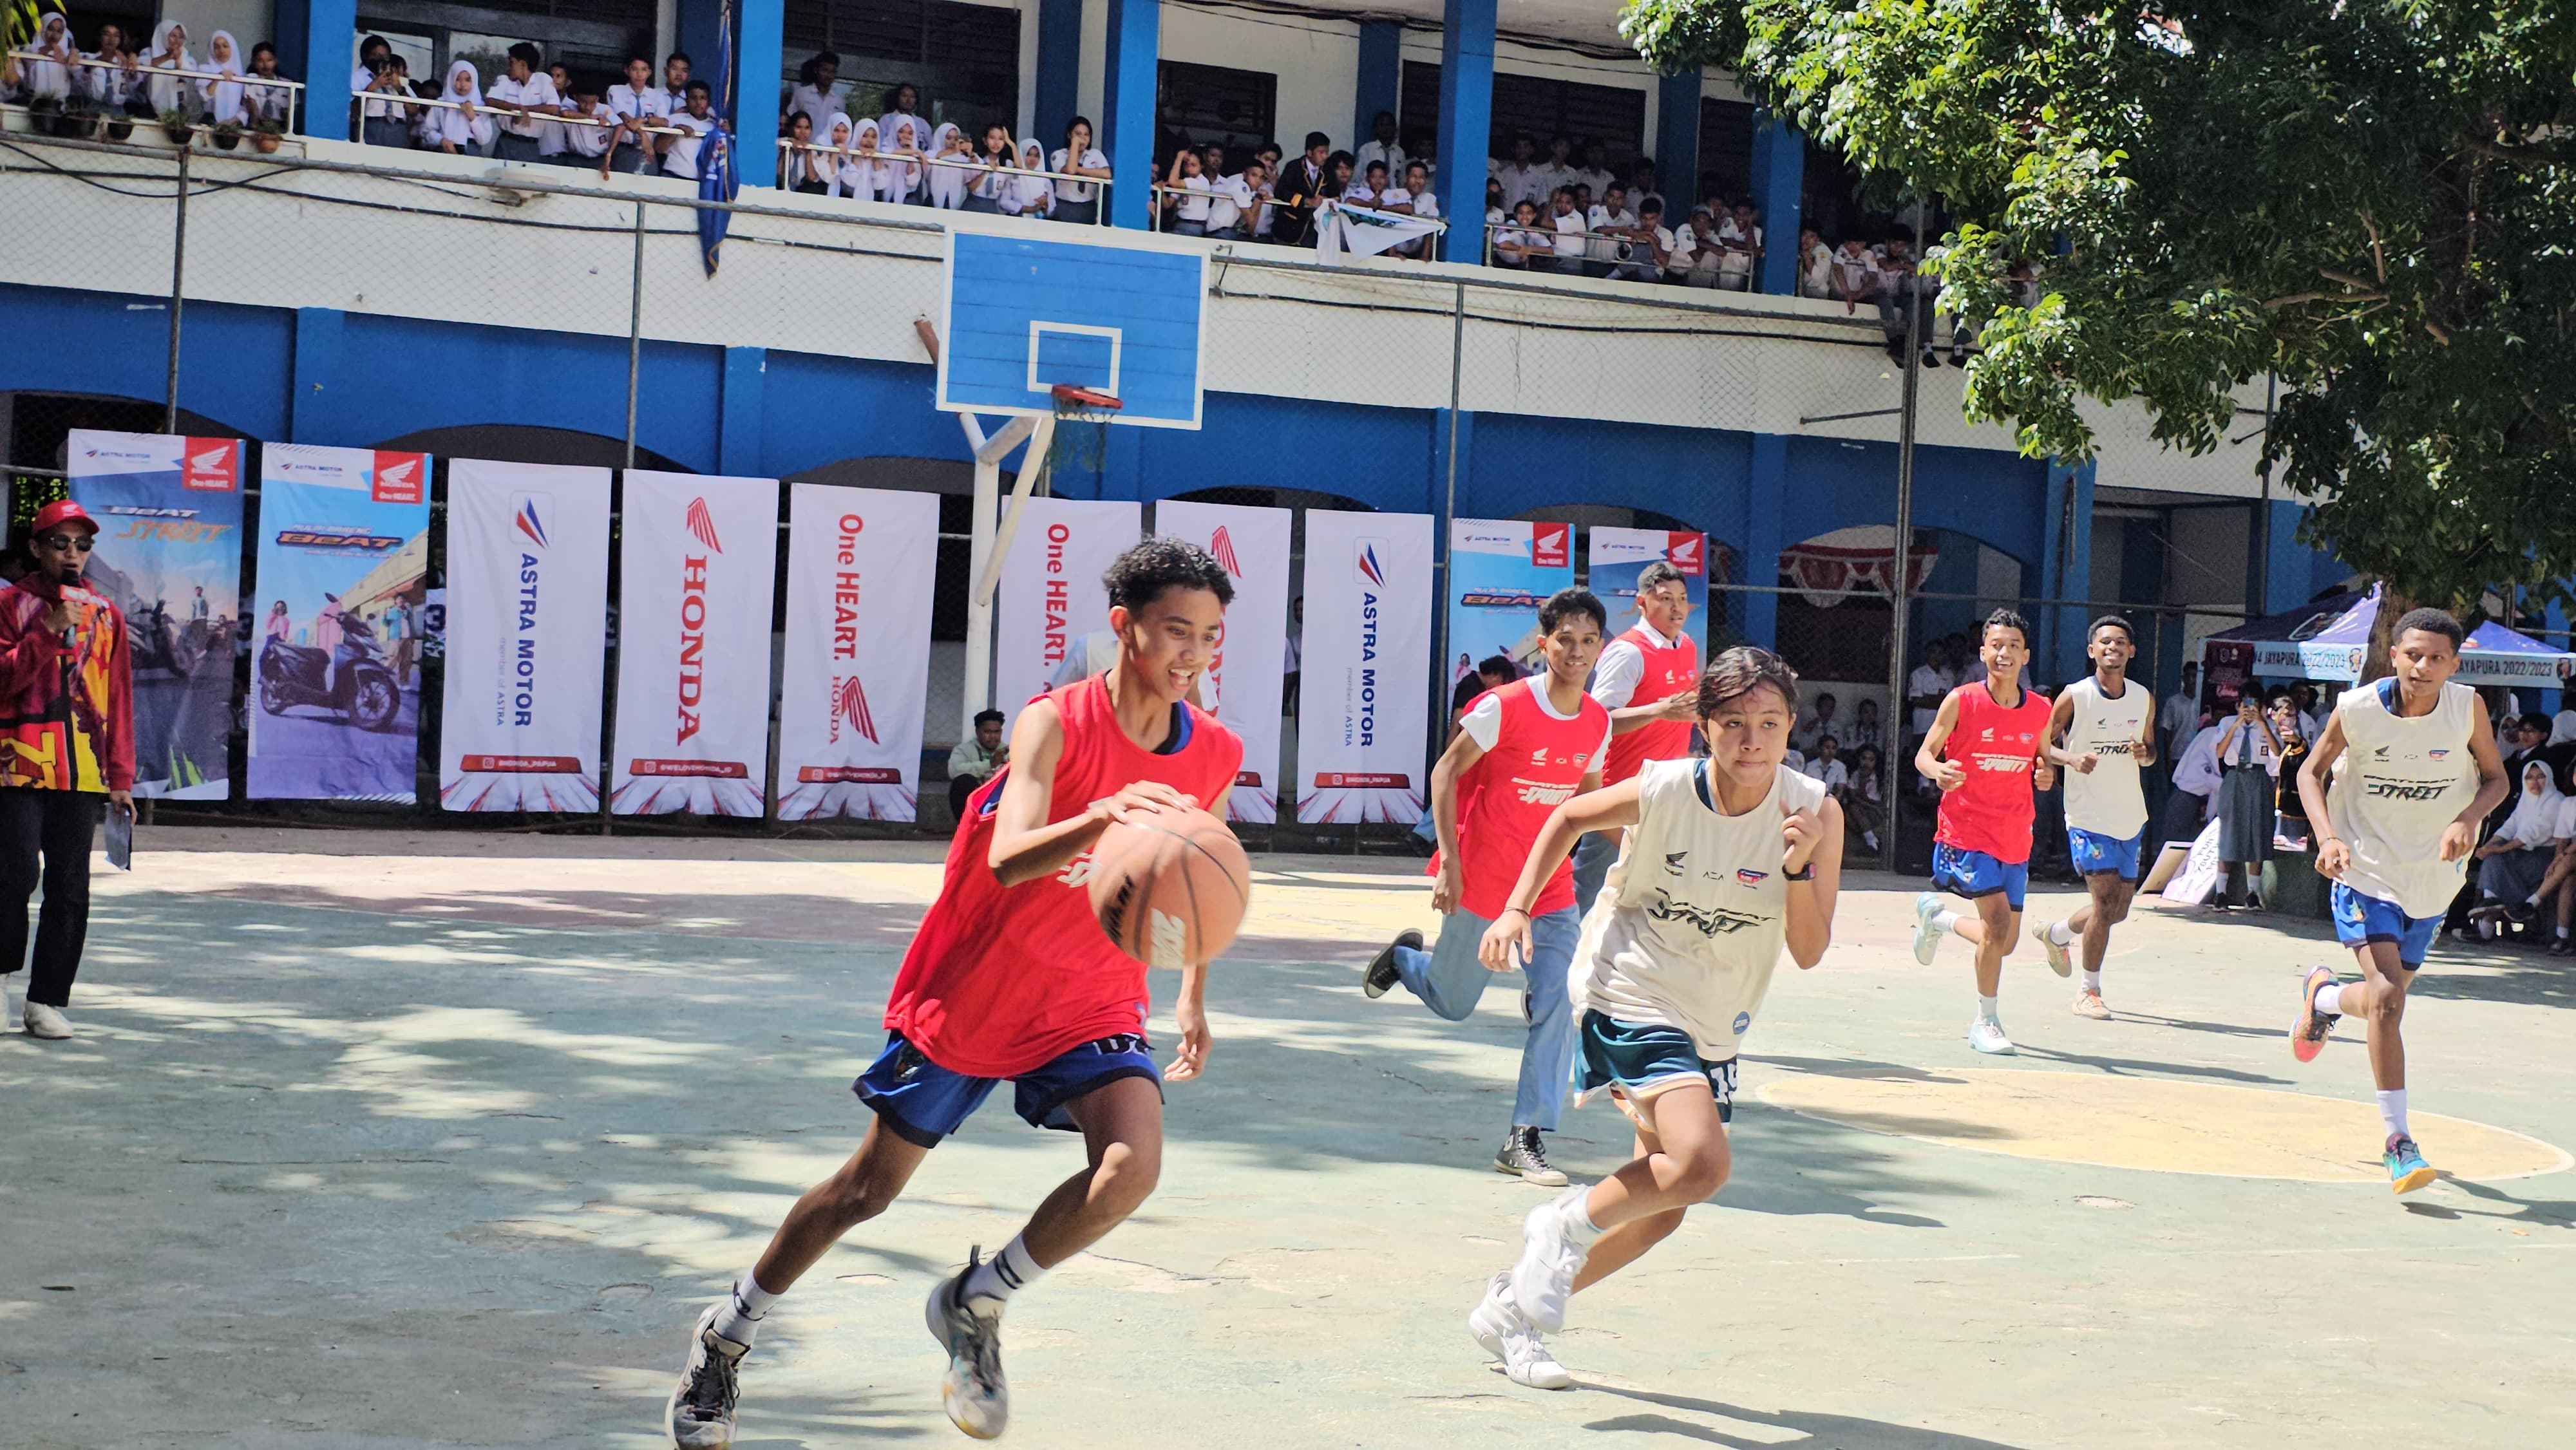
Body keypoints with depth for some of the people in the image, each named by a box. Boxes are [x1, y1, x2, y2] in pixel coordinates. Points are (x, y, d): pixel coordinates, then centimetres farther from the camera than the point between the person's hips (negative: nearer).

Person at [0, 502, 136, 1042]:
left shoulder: (106, 616, 13)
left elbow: (120, 698, 12)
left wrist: (120, 776, 8)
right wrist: (48, 633, -16)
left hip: (83, 770, 3)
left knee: (70, 887, 1)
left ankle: (46, 1000, 8)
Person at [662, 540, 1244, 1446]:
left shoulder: (1215, 757, -7)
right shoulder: (1054, 724, -21)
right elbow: (1008, 859, -38)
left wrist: (1193, 994, 12)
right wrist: (1106, 815, -56)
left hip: (1089, 1006, 3)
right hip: (965, 995, -3)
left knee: (1131, 1168, -23)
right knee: (868, 1189, 9)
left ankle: (976, 1304, 4)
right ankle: (727, 1334, 33)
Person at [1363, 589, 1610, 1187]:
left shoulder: (1598, 722, 0)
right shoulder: (1503, 707, -17)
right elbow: (1445, 774, -11)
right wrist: (1449, 860, -16)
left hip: (1550, 889, 4)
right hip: (1480, 883, -4)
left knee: (1557, 1007, -11)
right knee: (1452, 1003, 12)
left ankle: (1526, 1140, -5)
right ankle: (1403, 958, 47)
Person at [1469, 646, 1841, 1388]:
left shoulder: (1816, 813, -13)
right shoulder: (1661, 791, -17)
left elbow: (1809, 951, -12)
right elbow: (1569, 818, 4)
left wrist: (1799, 866, -28)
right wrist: (1517, 908, -3)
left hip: (1712, 1029, 5)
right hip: (1629, 997, -5)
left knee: (1660, 1210, 11)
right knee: (1702, 1163, -26)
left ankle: (1511, 1312, 28)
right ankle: (1567, 1225, -1)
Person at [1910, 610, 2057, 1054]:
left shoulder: (2040, 709, 3)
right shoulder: (1961, 702, -8)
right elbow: (1924, 754, -1)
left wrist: (2047, 773, -6)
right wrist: (1938, 770, -24)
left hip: (2015, 838, 5)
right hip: (1966, 831, -5)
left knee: (2005, 941, 10)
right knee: (1998, 918, -20)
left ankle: (1936, 915, 41)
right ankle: (1985, 1022, -2)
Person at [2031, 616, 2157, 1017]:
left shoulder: (2144, 698, 6)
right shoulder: (2074, 697, -8)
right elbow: (2042, 745, -3)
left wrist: (2144, 754, -6)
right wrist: (2072, 758, -22)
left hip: (2131, 818, 6)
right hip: (2088, 816, -6)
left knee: (2118, 909, 11)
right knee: (2105, 900, -13)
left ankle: (2055, 935, 40)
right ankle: (2089, 991, 2)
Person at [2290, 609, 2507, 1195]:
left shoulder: (2467, 707, -12)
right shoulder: (2357, 709, -16)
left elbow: (2496, 778, 2)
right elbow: (2312, 772, 0)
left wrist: (2468, 819, -19)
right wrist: (2328, 836, -16)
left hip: (2432, 877, 3)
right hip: (2365, 868, -3)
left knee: (2389, 993, 15)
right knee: (2386, 998, -18)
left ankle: (2323, 996, 51)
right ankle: (2397, 1141, -11)